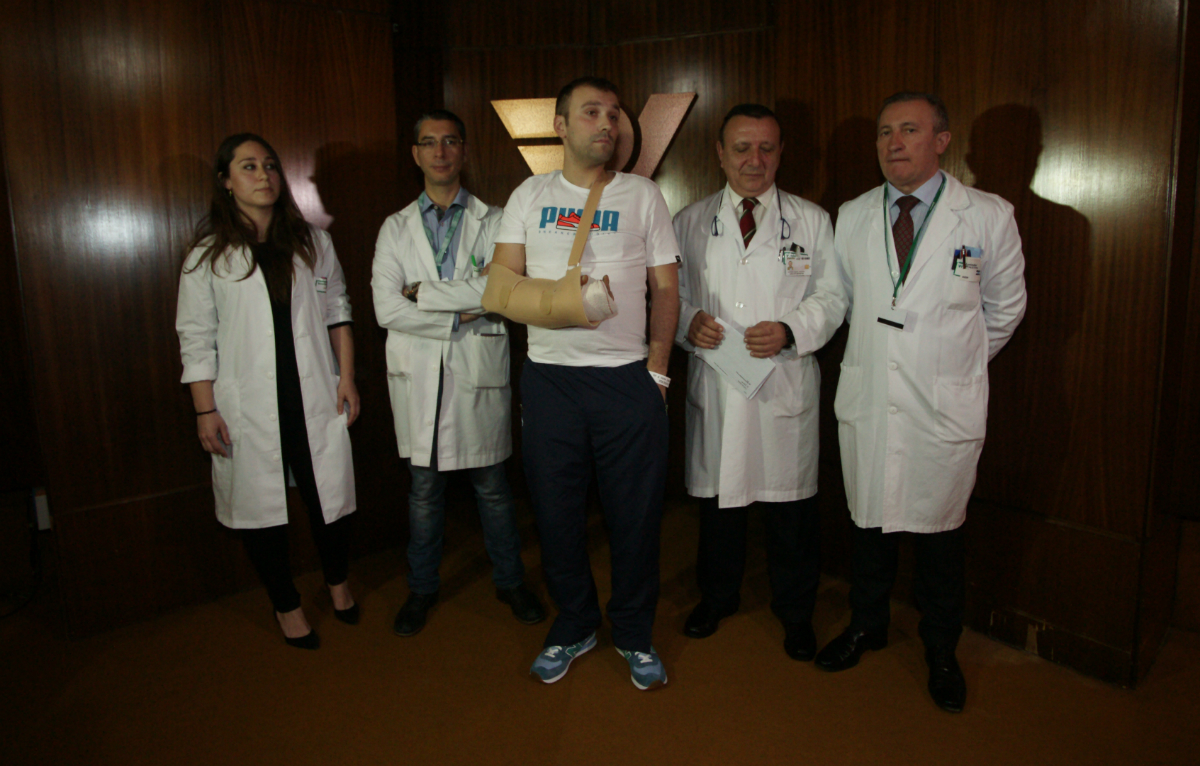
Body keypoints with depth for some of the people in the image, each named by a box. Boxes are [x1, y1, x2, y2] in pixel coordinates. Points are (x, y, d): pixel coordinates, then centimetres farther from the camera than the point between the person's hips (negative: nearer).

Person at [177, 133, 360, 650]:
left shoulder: (312, 242, 10)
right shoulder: (208, 255, 2)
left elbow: (338, 311, 11)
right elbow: (196, 338, 0)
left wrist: (347, 376, 3)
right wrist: (205, 411, -4)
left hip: (315, 396, 2)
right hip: (248, 405, -1)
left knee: (331, 494, 7)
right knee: (260, 507, 7)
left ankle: (338, 582, 34)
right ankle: (286, 606, 27)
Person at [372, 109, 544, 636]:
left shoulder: (492, 221, 3)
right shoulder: (396, 228, 7)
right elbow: (387, 309, -5)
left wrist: (425, 292, -11)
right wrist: (458, 317, -11)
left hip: (478, 373, -1)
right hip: (419, 374, 1)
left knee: (492, 486, 9)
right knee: (425, 489, 11)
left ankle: (510, 581, 28)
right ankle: (422, 588, 29)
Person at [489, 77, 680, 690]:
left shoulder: (642, 195, 7)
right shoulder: (530, 196, 9)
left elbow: (665, 288, 5)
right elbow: (501, 284, 3)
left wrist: (657, 368, -2)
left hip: (627, 378, -1)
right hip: (549, 378, 1)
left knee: (636, 513, 4)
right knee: (556, 509, 9)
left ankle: (633, 633, 25)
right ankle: (573, 627, 30)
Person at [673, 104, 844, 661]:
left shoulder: (811, 221, 6)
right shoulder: (690, 222, 8)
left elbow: (831, 297, 3)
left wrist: (790, 330, -15)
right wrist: (689, 321, -10)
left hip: (786, 384, -1)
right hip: (714, 384, 1)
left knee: (791, 502, 7)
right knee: (717, 494, 13)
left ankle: (795, 610, 29)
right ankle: (716, 596, 36)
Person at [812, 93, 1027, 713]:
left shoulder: (989, 216, -3)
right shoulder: (852, 217, 5)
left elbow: (1005, 307, 9)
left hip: (945, 406, -2)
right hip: (866, 400, 3)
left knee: (938, 531, 9)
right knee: (869, 520, 15)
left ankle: (941, 653, 31)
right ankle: (866, 626, 37)